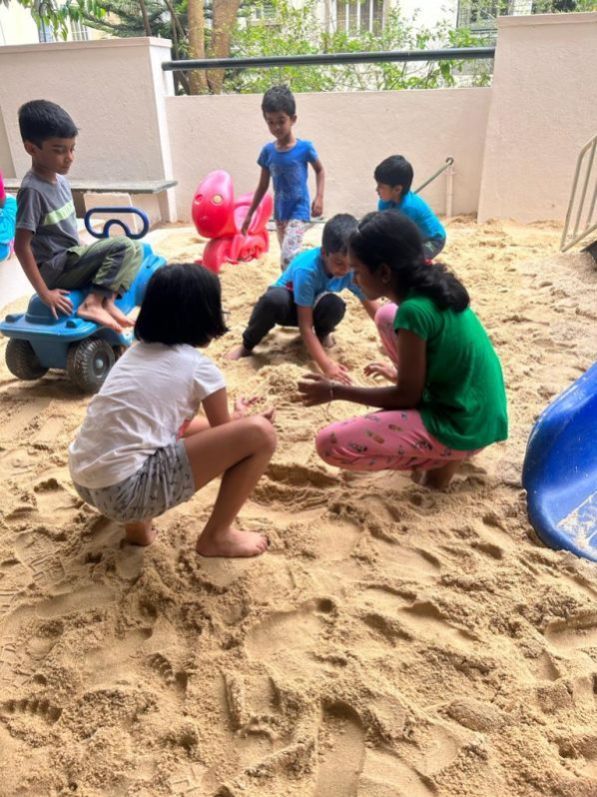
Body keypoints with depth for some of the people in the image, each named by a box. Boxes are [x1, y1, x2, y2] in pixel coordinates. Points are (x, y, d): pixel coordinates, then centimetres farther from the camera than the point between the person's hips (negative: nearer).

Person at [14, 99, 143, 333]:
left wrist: (87, 257, 15)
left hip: (71, 261, 8)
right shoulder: (32, 190, -18)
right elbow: (21, 246, -20)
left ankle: (104, 302, -12)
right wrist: (44, 293, -21)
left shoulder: (59, 178, 7)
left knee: (134, 250, 3)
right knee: (123, 246, -18)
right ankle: (93, 303, -18)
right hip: (56, 269, -8)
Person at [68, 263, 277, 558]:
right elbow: (224, 434, 11)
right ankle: (216, 537, 10)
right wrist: (240, 416, 32)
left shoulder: (135, 352, 16)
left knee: (195, 427, 30)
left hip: (85, 481, 9)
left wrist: (233, 416, 34)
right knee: (259, 433, -6)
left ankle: (137, 521, 19)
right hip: (125, 490, -8)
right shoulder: (199, 367, -4)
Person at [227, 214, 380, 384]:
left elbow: (374, 309, -18)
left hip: (313, 306, 3)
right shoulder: (306, 269, -37)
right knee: (273, 300, -41)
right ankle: (247, 346, -14)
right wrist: (326, 364, -46)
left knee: (335, 305, -34)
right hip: (288, 302, -3)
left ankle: (322, 334, 2)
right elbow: (305, 326, -37)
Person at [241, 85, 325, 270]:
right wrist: (249, 214, 8)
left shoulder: (304, 148, -10)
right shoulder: (268, 151, 0)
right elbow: (263, 186, 8)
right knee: (288, 258, 12)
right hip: (279, 213, 5)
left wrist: (319, 197, -8)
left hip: (299, 212, -4)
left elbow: (320, 171, 6)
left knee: (288, 256, -20)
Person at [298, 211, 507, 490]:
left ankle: (440, 458, -1)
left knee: (330, 444, -15)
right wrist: (399, 373, 30)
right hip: (477, 412, 9)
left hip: (461, 427, -9)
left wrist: (336, 391, -7)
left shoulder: (413, 310, -23)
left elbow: (407, 396, -15)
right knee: (387, 315, 16)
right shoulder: (435, 289, 2)